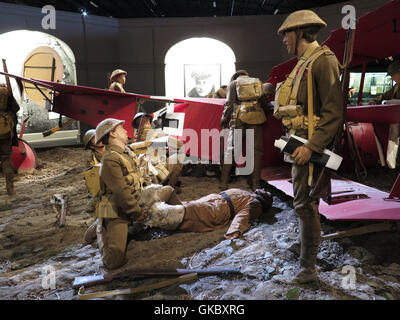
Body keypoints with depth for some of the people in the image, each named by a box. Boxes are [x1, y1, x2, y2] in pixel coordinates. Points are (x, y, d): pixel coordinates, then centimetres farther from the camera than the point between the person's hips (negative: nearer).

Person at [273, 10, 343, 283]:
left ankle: (308, 269, 6)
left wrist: (311, 146, -25)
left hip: (311, 143, -10)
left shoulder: (323, 60, -13)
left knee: (305, 204, -6)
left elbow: (334, 112, -20)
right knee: (304, 201, 19)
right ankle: (308, 250, 37)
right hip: (300, 141, 10)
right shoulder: (305, 63, 17)